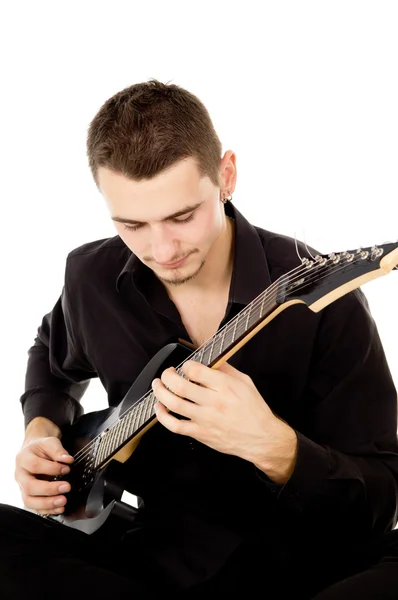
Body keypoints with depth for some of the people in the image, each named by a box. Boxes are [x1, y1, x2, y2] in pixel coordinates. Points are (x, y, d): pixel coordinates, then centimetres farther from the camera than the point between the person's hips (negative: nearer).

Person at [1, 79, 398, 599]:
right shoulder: (92, 278, -2)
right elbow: (54, 357, 24)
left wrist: (270, 445, -32)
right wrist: (42, 430, 3)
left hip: (300, 558, -3)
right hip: (161, 553, 4)